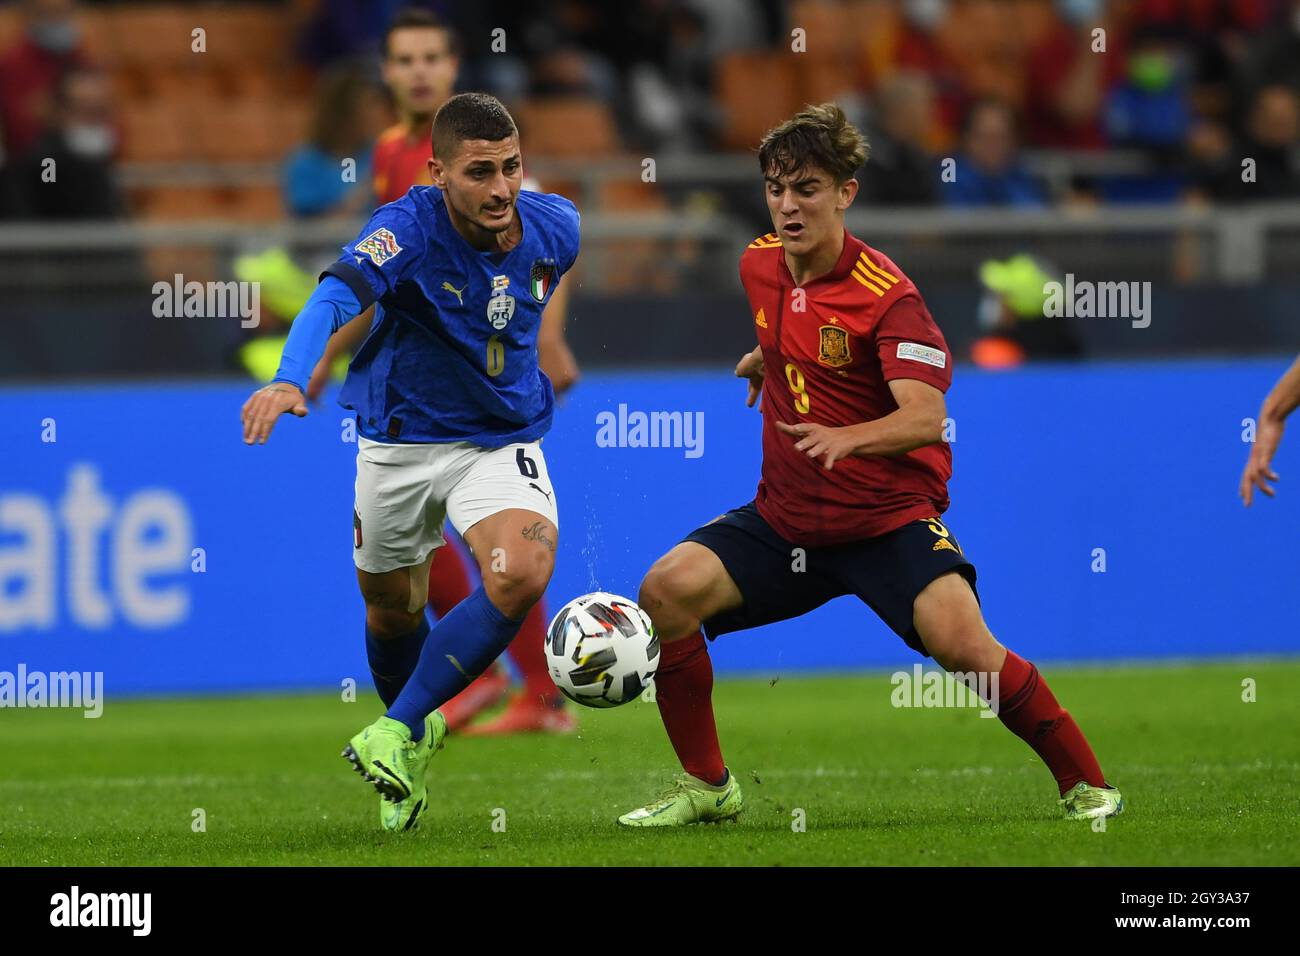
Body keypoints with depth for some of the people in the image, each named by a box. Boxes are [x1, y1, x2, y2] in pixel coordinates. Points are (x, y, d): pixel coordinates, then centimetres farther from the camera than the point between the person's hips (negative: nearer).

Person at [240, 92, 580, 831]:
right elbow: (336, 298, -44)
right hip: (400, 442, -1)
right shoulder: (407, 229, -25)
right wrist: (290, 381, -61)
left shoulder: (554, 226, -10)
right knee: (393, 609, 14)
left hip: (503, 438, 1)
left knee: (522, 576, -25)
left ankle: (398, 731, -12)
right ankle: (419, 735, 46)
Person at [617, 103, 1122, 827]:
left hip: (888, 516, -6)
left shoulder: (886, 294, -18)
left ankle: (1086, 783, -6)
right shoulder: (761, 264, 3)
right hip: (785, 517, 6)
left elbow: (925, 418, -31)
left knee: (963, 643, -26)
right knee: (666, 593, -14)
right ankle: (708, 787, 2)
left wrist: (846, 438, -45)